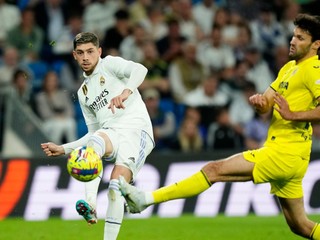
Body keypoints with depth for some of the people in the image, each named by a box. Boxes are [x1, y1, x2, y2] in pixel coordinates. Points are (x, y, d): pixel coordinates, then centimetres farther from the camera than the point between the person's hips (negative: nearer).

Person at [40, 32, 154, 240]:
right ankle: (90, 204, -54)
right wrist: (63, 149, 20)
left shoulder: (109, 64, 9)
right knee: (95, 142, -34)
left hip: (136, 129, -4)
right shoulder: (83, 92, 28)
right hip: (110, 133, 4)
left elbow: (140, 69, -13)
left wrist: (126, 92, -33)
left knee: (116, 187, -22)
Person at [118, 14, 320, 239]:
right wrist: (259, 100, -8)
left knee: (215, 169, -10)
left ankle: (146, 199, -9)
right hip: (286, 157, 9)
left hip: (284, 154, -9)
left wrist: (292, 115, -30)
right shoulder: (289, 68, 17)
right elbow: (265, 105, 14)